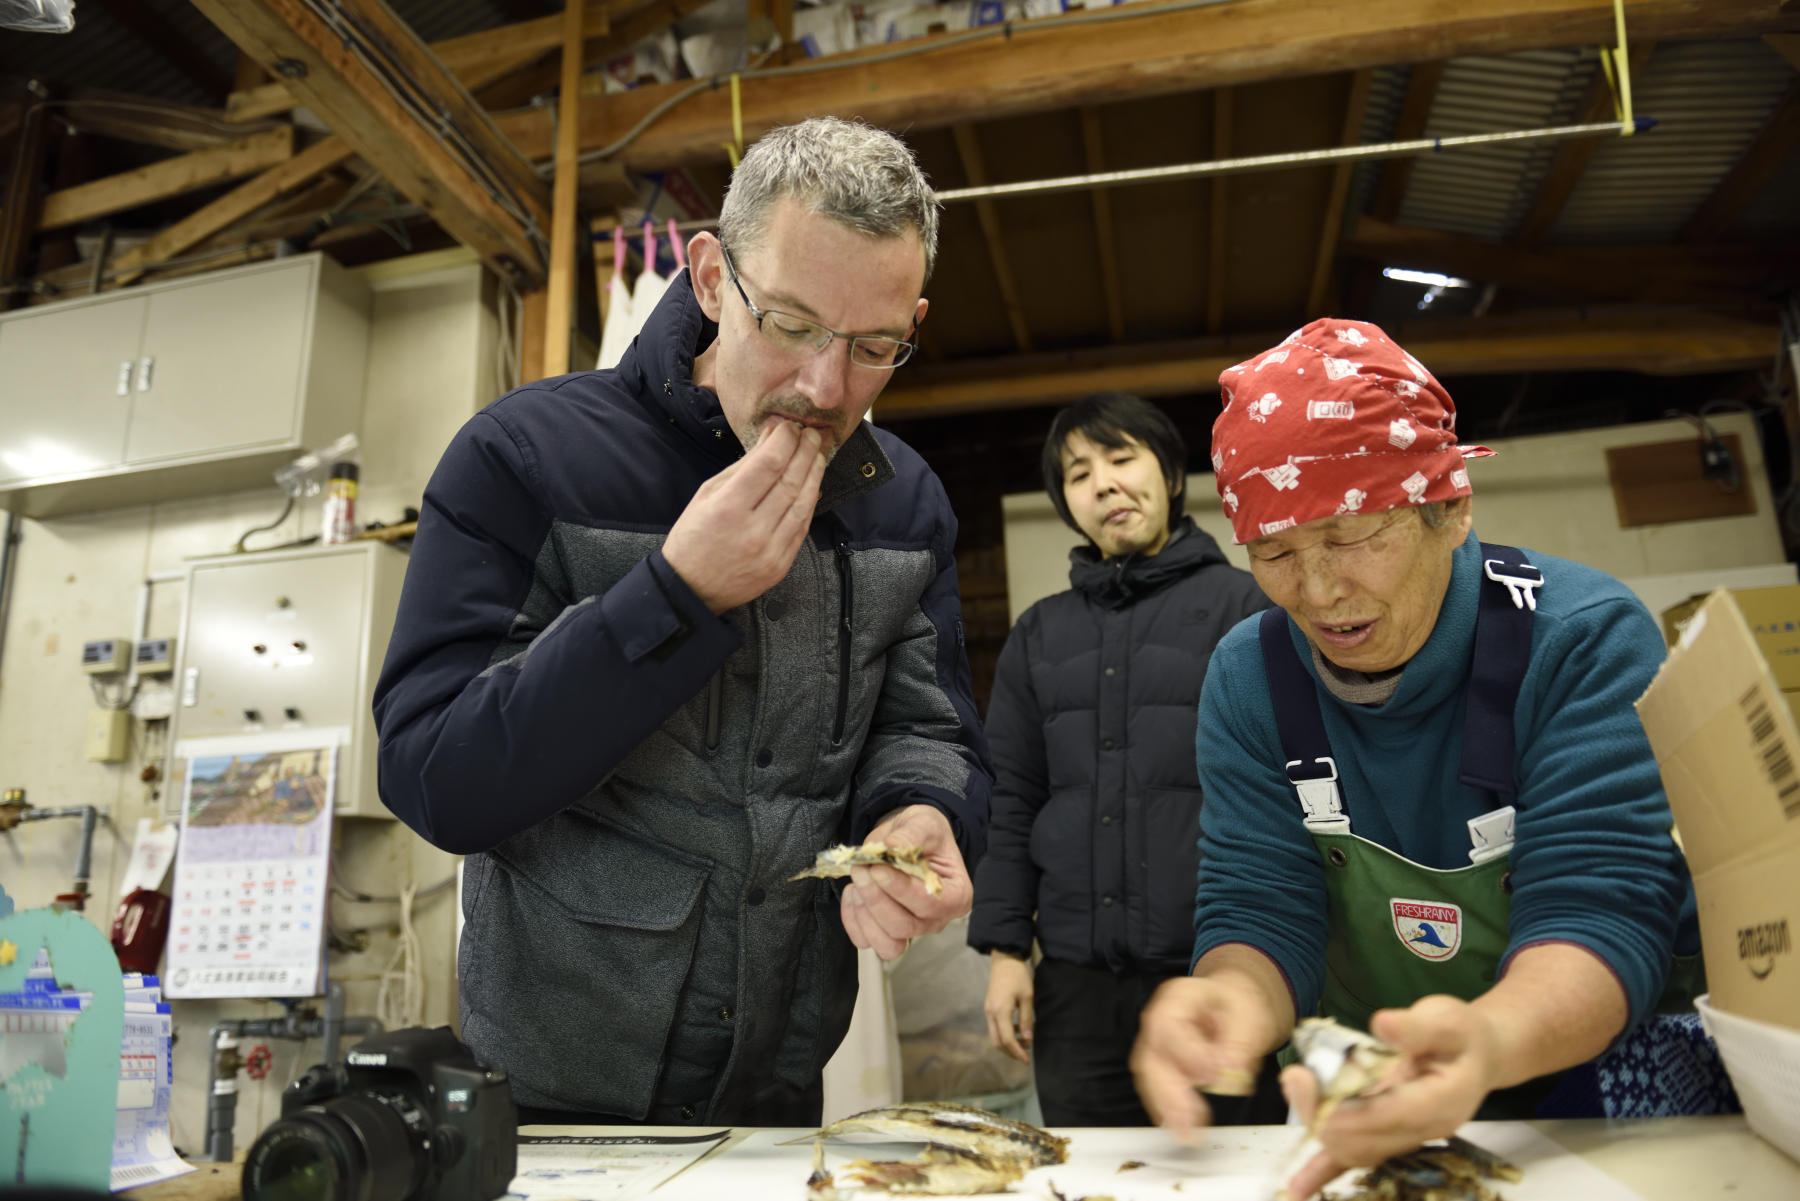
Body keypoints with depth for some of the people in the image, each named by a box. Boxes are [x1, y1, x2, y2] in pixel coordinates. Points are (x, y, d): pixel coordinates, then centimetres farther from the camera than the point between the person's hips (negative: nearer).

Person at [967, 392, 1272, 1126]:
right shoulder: (1039, 634, 14)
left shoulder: (1246, 608, 1)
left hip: (1216, 970, -3)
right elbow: (1010, 801, 13)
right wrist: (1004, 948, 6)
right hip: (1077, 982, 4)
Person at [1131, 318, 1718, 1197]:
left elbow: (1602, 913, -22)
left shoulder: (1587, 641, -14)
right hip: (1370, 1086, 3)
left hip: (1604, 1078, -2)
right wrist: (1231, 1000, -33)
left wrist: (1488, 1042, -43)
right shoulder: (1248, 678, -6)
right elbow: (1259, 911, -9)